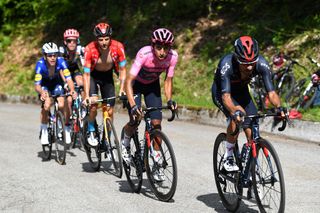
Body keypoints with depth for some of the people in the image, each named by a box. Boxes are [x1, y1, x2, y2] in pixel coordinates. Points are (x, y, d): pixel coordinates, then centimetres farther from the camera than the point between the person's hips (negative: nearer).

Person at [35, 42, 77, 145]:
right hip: (44, 84, -1)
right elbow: (37, 85, -37)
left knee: (61, 105, -20)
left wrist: (72, 90, -55)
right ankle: (44, 131, -7)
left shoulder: (60, 61, -30)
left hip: (57, 83, 1)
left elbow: (68, 79, -35)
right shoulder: (40, 64, -33)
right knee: (47, 104, -27)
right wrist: (42, 93, -58)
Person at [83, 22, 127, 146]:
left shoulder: (118, 47, -27)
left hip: (107, 76, 2)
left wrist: (122, 89, -26)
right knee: (93, 104, -24)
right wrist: (87, 96, -33)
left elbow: (122, 70, -16)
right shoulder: (90, 49, -30)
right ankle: (91, 133, -4)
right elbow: (86, 74, -27)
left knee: (109, 111, -2)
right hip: (93, 75, -2)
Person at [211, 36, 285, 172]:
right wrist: (234, 111, -64)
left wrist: (279, 107, -51)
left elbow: (271, 91, -31)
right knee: (236, 117, -32)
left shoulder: (261, 64, -30)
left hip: (241, 91, 4)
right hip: (221, 91, -4)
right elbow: (226, 95, -46)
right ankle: (228, 158, -13)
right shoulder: (226, 64, -39)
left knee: (252, 134, -9)